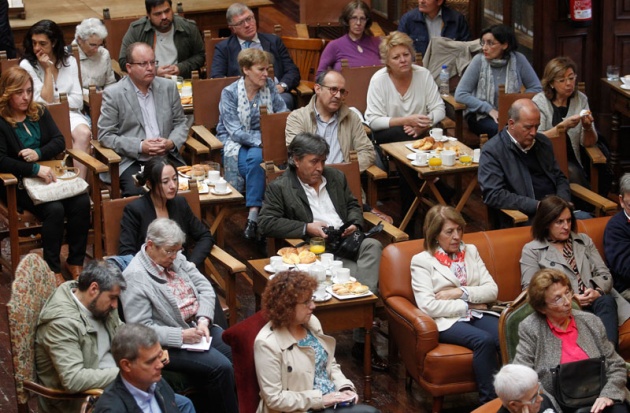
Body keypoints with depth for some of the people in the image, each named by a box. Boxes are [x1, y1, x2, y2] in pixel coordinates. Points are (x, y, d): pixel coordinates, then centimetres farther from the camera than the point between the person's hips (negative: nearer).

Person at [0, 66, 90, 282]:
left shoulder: (39, 112, 12)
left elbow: (59, 142, 8)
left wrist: (38, 153, -13)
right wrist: (35, 170, -25)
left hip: (48, 174, 5)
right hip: (17, 183, -5)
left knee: (82, 202, -21)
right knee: (54, 209, -31)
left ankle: (75, 262, -9)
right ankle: (53, 270, -19)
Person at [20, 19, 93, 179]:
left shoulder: (69, 61, 7)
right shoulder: (27, 65, -3)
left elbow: (77, 100, 4)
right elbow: (44, 101, -9)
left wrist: (54, 102, -8)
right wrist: (48, 70, -10)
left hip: (69, 113, 3)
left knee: (84, 133, -31)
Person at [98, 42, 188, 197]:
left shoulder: (168, 87, 12)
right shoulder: (113, 94, -1)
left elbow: (180, 123, 18)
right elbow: (105, 135, -2)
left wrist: (171, 142, -5)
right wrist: (140, 146, -13)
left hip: (167, 156, 4)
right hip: (132, 161, -4)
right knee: (137, 191, -33)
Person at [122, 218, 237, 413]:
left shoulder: (176, 258, 5)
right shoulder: (135, 276, -16)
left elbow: (204, 287, 8)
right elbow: (140, 328, -19)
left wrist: (203, 319, -10)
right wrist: (181, 336, -24)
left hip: (198, 326, 7)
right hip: (169, 343, -7)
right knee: (220, 366, -24)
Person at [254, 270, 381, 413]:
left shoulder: (311, 322, 5)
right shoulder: (268, 343, -18)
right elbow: (274, 399, -17)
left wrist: (345, 387, -2)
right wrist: (319, 399, -17)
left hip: (331, 401, 7)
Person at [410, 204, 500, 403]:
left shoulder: (471, 251, 17)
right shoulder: (421, 261, 2)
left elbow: (492, 290, 9)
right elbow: (428, 306, -10)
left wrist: (461, 293, -7)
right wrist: (468, 305, -7)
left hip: (476, 315, 5)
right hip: (447, 321, -4)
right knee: (484, 340, -34)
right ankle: (489, 400, -29)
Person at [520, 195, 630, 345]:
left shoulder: (584, 241, 25)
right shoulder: (531, 250, 11)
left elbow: (604, 274, 17)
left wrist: (597, 291, -8)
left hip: (594, 301, 4)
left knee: (607, 301, -35)